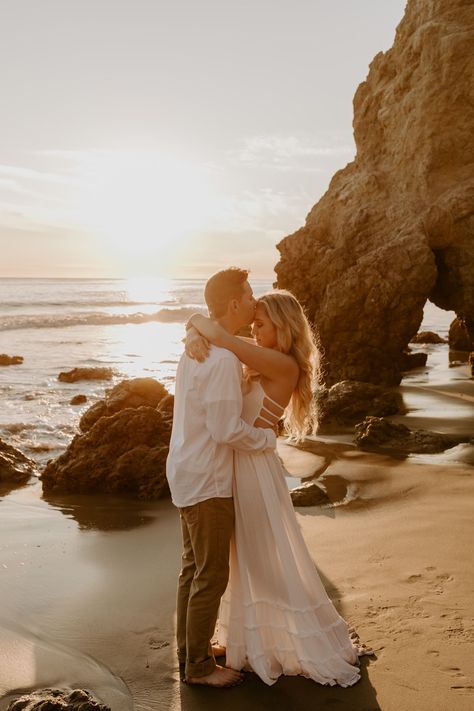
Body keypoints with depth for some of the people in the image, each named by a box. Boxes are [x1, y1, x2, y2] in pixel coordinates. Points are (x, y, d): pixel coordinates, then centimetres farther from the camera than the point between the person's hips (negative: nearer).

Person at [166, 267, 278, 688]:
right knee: (211, 576, 4)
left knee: (193, 568, 20)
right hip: (208, 480, -10)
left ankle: (189, 650, 34)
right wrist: (269, 438, -9)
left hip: (189, 474, 10)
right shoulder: (223, 360, -24)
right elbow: (227, 430, -25)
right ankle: (199, 665, 19)